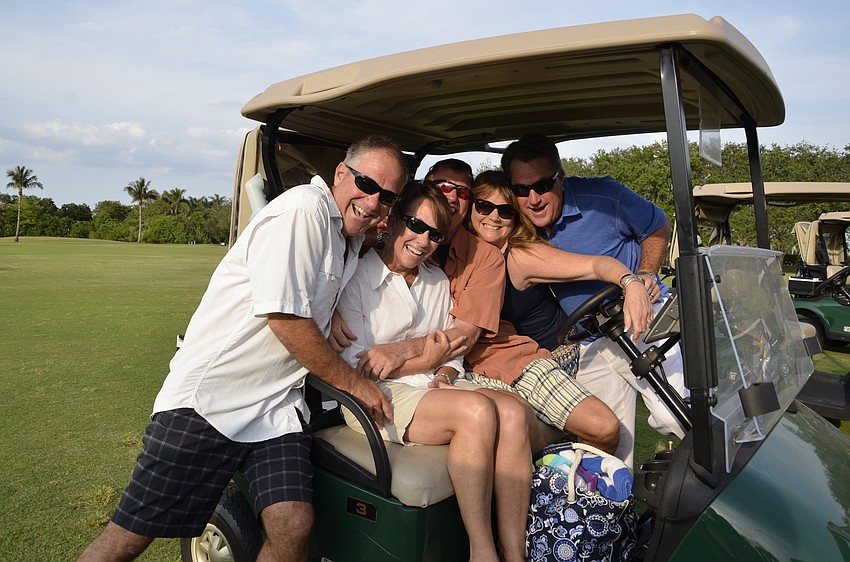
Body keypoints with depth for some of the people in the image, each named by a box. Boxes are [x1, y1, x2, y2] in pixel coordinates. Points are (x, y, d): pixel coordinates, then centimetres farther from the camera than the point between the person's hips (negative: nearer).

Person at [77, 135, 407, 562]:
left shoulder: (350, 240, 15)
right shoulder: (304, 207, -12)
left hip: (276, 407, 7)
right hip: (211, 394, -7)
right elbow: (284, 316, -17)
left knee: (294, 527, -11)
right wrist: (353, 383, -8)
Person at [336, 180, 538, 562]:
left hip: (433, 387, 6)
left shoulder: (439, 282, 18)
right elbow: (353, 364, -9)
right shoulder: (356, 277, -2)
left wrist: (446, 373, -6)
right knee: (478, 410, -31)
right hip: (377, 395, -6)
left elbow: (452, 352, 16)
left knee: (514, 411, -24)